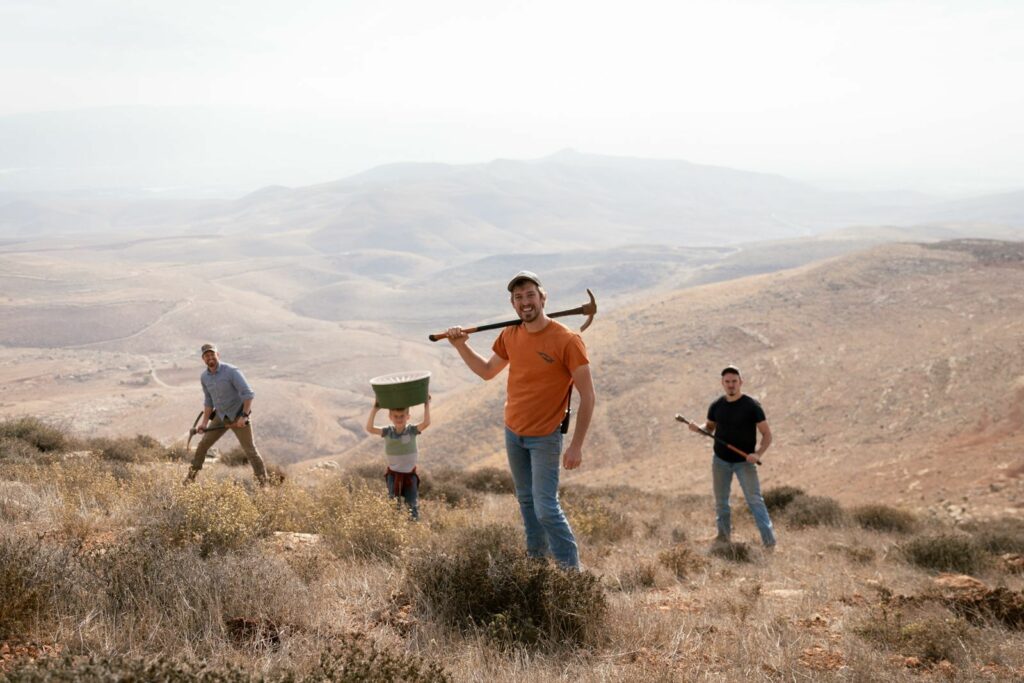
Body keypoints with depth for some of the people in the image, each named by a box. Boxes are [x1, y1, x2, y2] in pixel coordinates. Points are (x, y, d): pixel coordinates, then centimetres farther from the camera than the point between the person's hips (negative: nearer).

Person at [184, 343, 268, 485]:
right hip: (221, 417, 6)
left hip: (239, 417, -6)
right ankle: (191, 476, 19)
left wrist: (244, 416, -32)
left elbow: (248, 394, -24)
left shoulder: (232, 371, -22)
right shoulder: (204, 377, -1)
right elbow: (209, 401, 10)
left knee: (250, 450, -5)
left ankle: (263, 483, 4)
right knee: (203, 444, 5)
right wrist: (204, 423, 1)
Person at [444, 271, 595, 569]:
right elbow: (487, 371, 18)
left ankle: (571, 571, 2)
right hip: (513, 432, 6)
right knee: (526, 501, 16)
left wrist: (576, 445, -19)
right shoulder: (510, 335, 0)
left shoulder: (566, 340, -19)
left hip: (544, 438, -6)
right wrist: (461, 347, 3)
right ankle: (537, 558, 30)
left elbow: (587, 396, -17)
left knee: (546, 509, -9)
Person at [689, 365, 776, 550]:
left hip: (744, 462, -4)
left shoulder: (752, 406, -11)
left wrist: (758, 454, -25)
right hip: (720, 460, 4)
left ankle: (769, 542, -9)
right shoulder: (716, 406, 1)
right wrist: (698, 428, -7)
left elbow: (767, 434, -9)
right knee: (720, 501, 12)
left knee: (755, 500, -8)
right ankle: (723, 535, 27)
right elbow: (710, 427, 16)